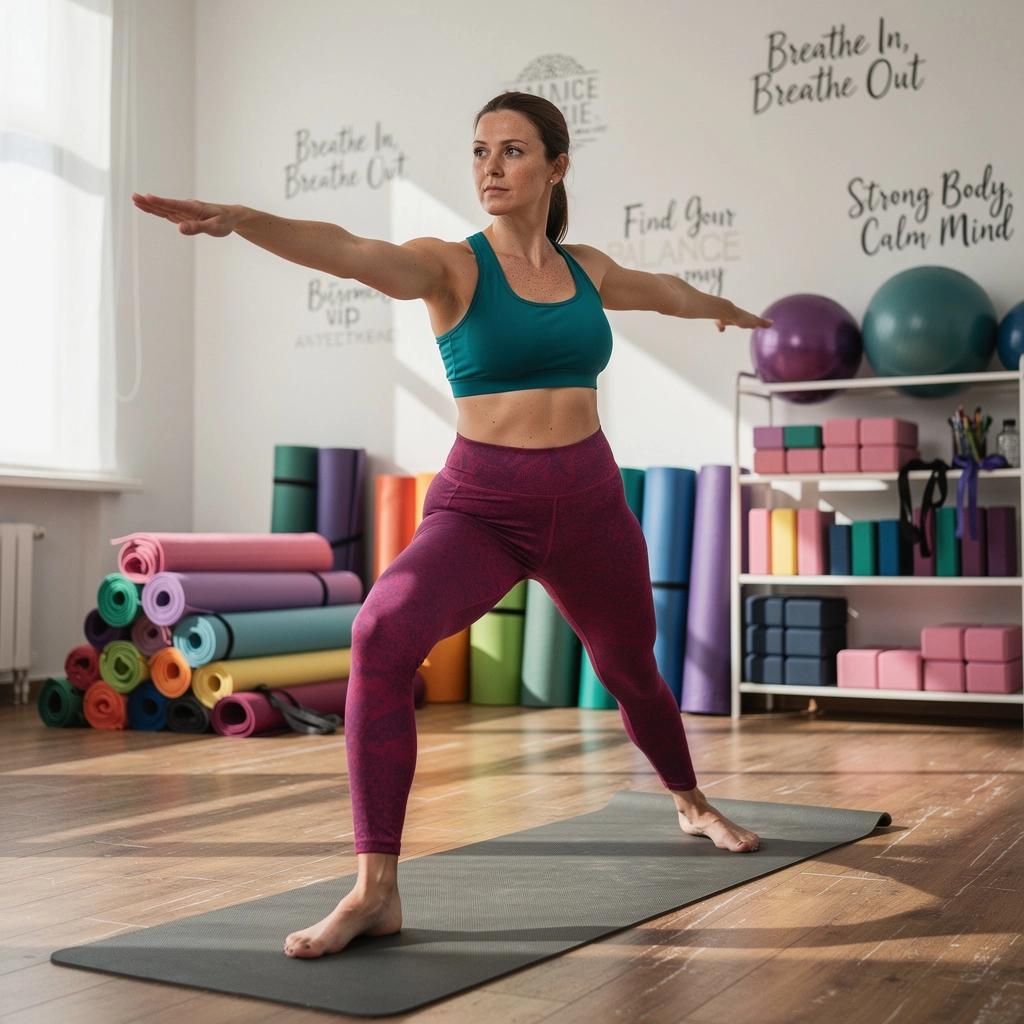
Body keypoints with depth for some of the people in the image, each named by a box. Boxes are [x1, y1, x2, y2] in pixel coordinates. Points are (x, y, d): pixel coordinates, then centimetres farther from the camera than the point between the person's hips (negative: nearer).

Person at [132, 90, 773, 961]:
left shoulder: (587, 268, 6)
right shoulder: (451, 266, -7)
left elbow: (659, 288, 29)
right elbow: (352, 253, -28)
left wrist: (718, 307, 49)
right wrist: (240, 218, -48)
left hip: (589, 505, 4)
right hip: (479, 506, -4)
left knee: (632, 670, 22)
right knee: (384, 634, -32)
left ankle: (692, 805, 54)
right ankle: (376, 890, -25)